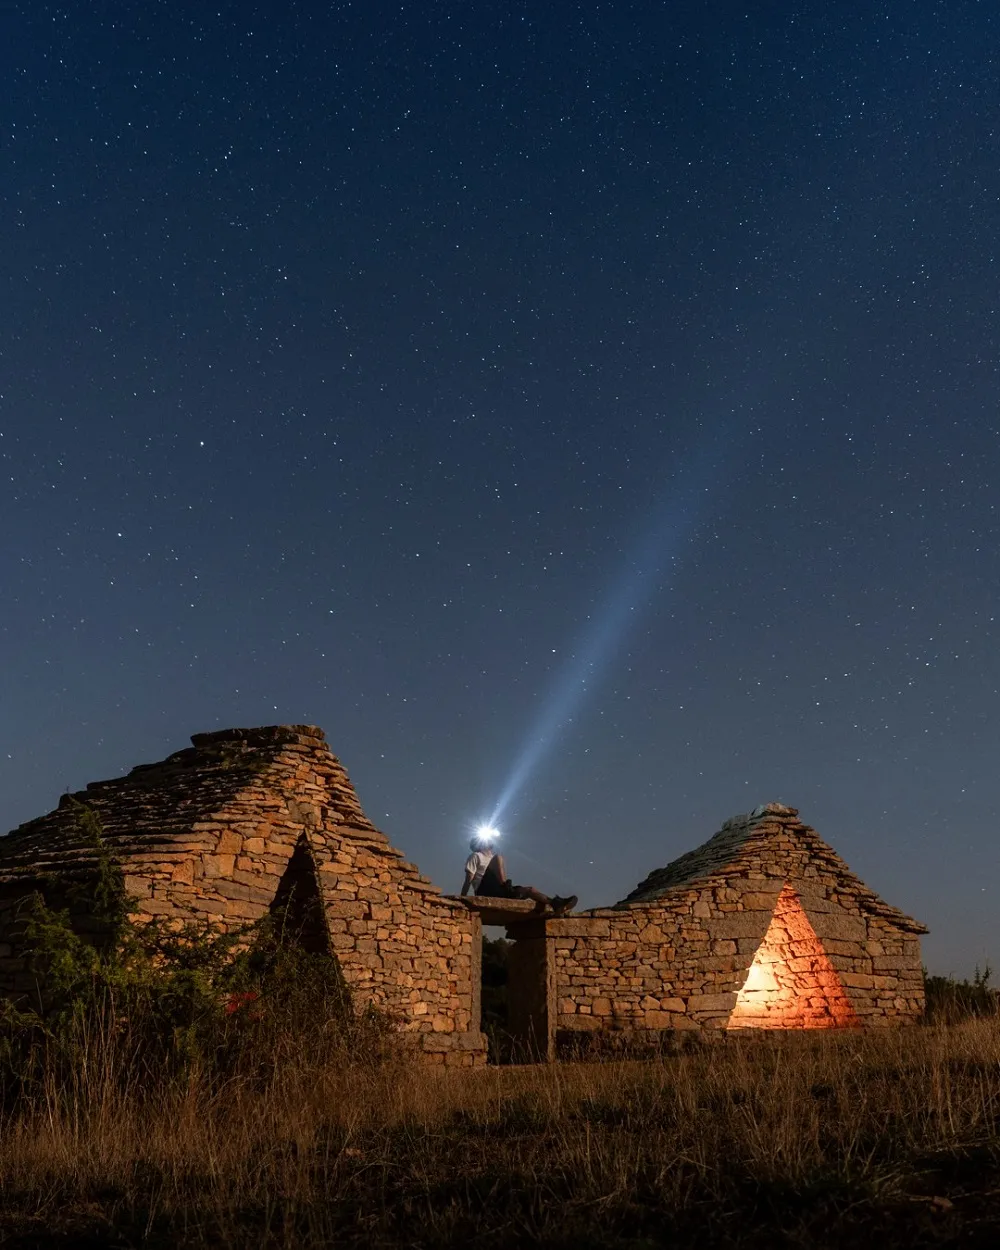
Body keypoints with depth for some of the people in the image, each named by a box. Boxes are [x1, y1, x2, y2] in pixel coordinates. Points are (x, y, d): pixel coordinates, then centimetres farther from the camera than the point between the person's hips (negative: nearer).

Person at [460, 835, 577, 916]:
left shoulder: (492, 858, 33)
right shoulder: (476, 856, 11)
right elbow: (468, 880, -1)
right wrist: (462, 900, -11)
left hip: (497, 892, 7)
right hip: (484, 891, -7)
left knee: (529, 889, -8)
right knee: (498, 858, -20)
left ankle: (555, 904, -31)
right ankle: (506, 887, -36)